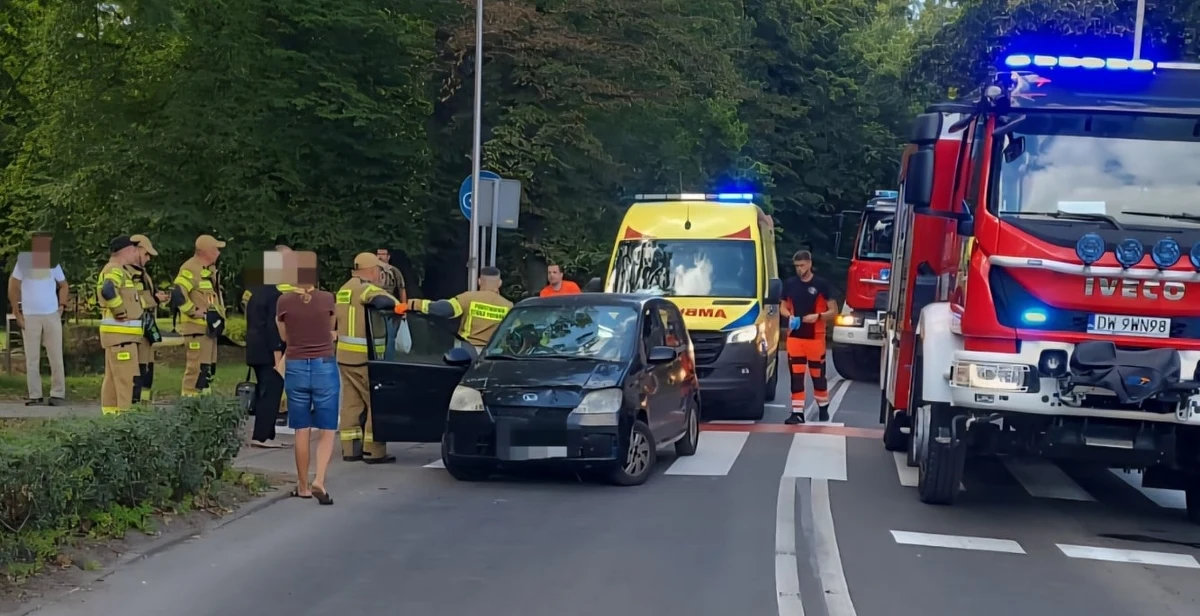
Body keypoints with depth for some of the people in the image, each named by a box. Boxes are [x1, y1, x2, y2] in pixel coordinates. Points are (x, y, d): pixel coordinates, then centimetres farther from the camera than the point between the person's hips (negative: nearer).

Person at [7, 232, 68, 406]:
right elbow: (13, 288, 1)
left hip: (52, 315, 1)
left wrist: (62, 306, 4)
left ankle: (58, 394, 6)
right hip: (30, 317, -1)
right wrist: (17, 314, -5)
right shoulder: (23, 263, -2)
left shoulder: (53, 264, 5)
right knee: (32, 359, 3)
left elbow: (63, 285, 17)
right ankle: (35, 395, 8)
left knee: (56, 357, 1)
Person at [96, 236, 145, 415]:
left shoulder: (120, 270, 19)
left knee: (113, 377, 14)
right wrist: (120, 312, -23)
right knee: (127, 378, -11)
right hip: (121, 334, -11)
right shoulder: (115, 270, -14)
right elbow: (108, 291, -33)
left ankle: (110, 413, 20)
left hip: (121, 334, 11)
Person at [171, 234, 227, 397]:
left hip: (210, 327, 10)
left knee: (209, 367, 14)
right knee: (197, 367, -12)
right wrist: (193, 311, -21)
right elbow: (177, 294, -28)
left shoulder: (210, 269, 16)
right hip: (197, 327, -10)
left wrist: (221, 313, 19)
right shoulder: (191, 269, -16)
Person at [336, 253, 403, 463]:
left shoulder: (344, 290, 17)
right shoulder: (366, 289, -13)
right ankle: (373, 451, -1)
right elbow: (385, 301, -33)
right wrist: (401, 307, -14)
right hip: (364, 357, -9)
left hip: (345, 355, 9)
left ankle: (350, 449, 13)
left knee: (351, 403, 12)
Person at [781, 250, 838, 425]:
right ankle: (797, 413, 1)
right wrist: (789, 316, -6)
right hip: (794, 336, 2)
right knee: (796, 376, 0)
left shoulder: (822, 284, -4)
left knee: (818, 374, 7)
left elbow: (833, 310, -1)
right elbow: (784, 307, 16)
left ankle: (823, 408, 25)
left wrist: (818, 316, -18)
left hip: (815, 337, -2)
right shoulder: (790, 284, 6)